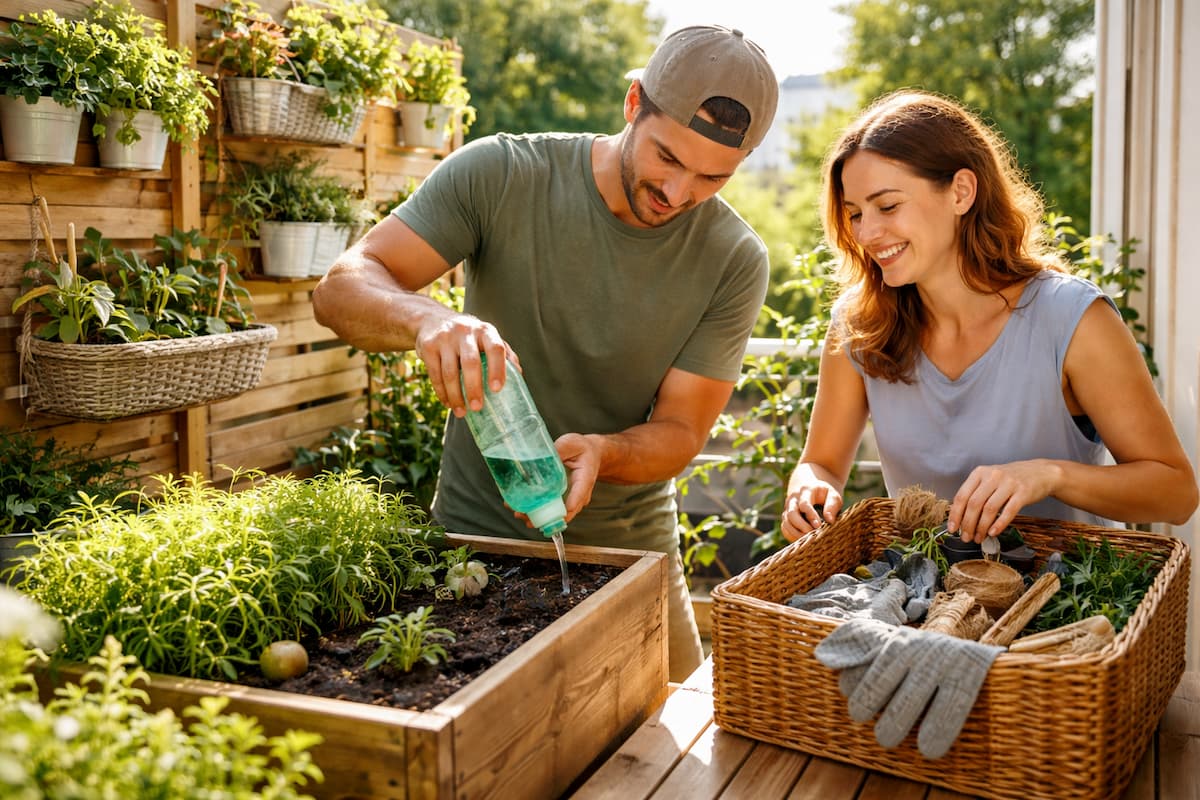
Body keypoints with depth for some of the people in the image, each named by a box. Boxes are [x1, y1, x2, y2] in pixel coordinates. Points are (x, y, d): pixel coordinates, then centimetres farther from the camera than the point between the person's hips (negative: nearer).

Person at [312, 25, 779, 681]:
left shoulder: (735, 262, -10)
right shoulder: (499, 176, -14)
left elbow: (679, 432, -9)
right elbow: (341, 289, -18)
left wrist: (599, 452, -31)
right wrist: (429, 319, -40)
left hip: (631, 552, 2)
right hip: (474, 534, -1)